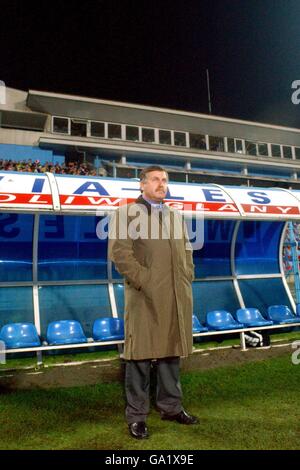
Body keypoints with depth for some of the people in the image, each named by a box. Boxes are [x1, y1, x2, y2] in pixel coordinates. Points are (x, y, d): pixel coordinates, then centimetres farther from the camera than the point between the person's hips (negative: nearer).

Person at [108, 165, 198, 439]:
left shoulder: (176, 215, 20)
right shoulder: (126, 213, 2)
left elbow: (187, 252, 20)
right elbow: (119, 252, -9)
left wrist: (187, 281, 6)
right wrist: (143, 280, -15)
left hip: (176, 297, 6)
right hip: (145, 296, -5)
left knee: (171, 352, 13)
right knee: (141, 354, 1)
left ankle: (171, 407, 28)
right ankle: (137, 416, 14)